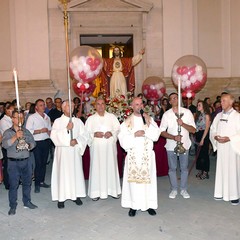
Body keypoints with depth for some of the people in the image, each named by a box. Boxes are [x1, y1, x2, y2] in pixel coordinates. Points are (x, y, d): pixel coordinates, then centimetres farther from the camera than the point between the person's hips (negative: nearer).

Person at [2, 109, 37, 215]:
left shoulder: (26, 131, 7)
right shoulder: (8, 132, -5)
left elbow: (33, 142, 10)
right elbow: (5, 145, -20)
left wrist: (29, 145, -12)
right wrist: (15, 137, -32)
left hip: (26, 161, 4)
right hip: (13, 162, -4)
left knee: (27, 182, 13)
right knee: (13, 185, 2)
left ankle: (27, 202, 29)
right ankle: (13, 206, 15)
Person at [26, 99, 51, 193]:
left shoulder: (47, 117, 12)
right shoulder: (32, 117, -5)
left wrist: (49, 132, -3)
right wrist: (40, 131, -17)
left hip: (46, 142, 5)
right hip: (37, 143, -5)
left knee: (44, 162, 11)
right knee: (38, 163, -4)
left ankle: (42, 181, 23)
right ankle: (37, 184, 8)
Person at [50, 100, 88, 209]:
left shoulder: (78, 121, 9)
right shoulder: (58, 121, 2)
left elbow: (84, 135, 3)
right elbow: (54, 135, -11)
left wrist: (76, 140, -14)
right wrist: (66, 129, -18)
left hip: (75, 151, 3)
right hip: (62, 151, -2)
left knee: (76, 172, 5)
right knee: (62, 173, -3)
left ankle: (76, 195, 16)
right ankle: (61, 197, 5)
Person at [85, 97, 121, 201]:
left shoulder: (112, 117, 7)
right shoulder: (91, 119, 6)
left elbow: (118, 129, 4)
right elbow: (86, 133, 2)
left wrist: (111, 133, -14)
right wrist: (94, 134, -15)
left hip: (110, 147, 1)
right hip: (96, 148, -1)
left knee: (111, 167, 5)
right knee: (96, 168, -1)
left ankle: (113, 190, 17)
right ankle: (96, 192, 8)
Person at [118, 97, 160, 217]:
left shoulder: (149, 119, 6)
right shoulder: (127, 122, 2)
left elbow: (156, 135, -5)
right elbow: (123, 140, -5)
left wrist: (148, 124, -15)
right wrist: (134, 135, -17)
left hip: (147, 155, 1)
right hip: (133, 156, -1)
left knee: (148, 179, 4)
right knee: (133, 180, 1)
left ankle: (149, 204, 17)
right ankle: (133, 205, 13)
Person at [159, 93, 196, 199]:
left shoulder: (187, 112, -3)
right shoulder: (166, 114, -2)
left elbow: (193, 130, -6)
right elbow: (162, 131, -3)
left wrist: (183, 124, -22)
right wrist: (173, 137, -17)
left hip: (184, 144, 0)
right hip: (171, 145, 0)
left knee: (184, 168, 10)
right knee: (172, 168, 10)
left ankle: (183, 189, 26)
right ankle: (174, 189, 26)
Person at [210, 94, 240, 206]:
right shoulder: (219, 116, 10)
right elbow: (212, 129, 14)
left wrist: (229, 138, -19)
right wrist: (215, 137, -5)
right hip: (220, 147, 5)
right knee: (221, 170, 8)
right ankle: (221, 192, 19)